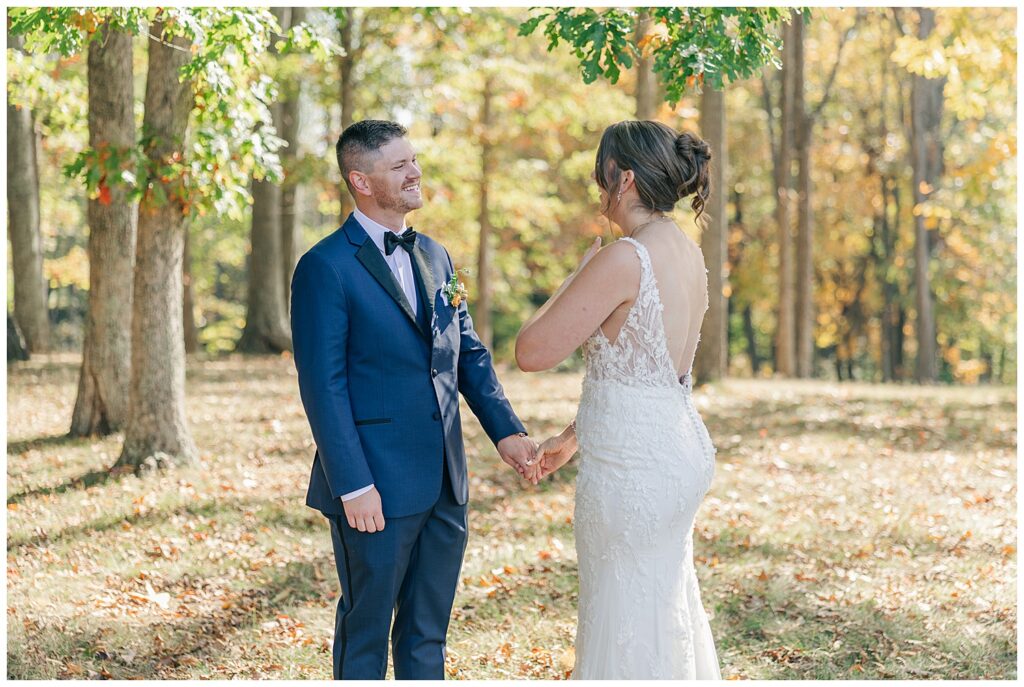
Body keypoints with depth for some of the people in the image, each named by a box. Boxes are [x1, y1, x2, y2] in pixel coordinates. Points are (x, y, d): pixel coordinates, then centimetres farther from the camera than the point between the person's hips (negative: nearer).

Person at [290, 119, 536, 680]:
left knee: (427, 633, 15)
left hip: (444, 484, 7)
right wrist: (353, 486, -18)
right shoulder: (326, 267, -10)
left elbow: (469, 354, 15)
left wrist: (505, 429, 1)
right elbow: (322, 387, -14)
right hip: (376, 487, -7)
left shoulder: (435, 257, 12)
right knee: (365, 633, 7)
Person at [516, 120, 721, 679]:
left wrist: (576, 274, -2)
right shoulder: (688, 253, 8)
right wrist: (573, 437, 24)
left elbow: (532, 352, -15)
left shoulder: (624, 259, -19)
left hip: (632, 464, -9)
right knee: (668, 613, 21)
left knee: (629, 626, 4)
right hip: (677, 448, 9)